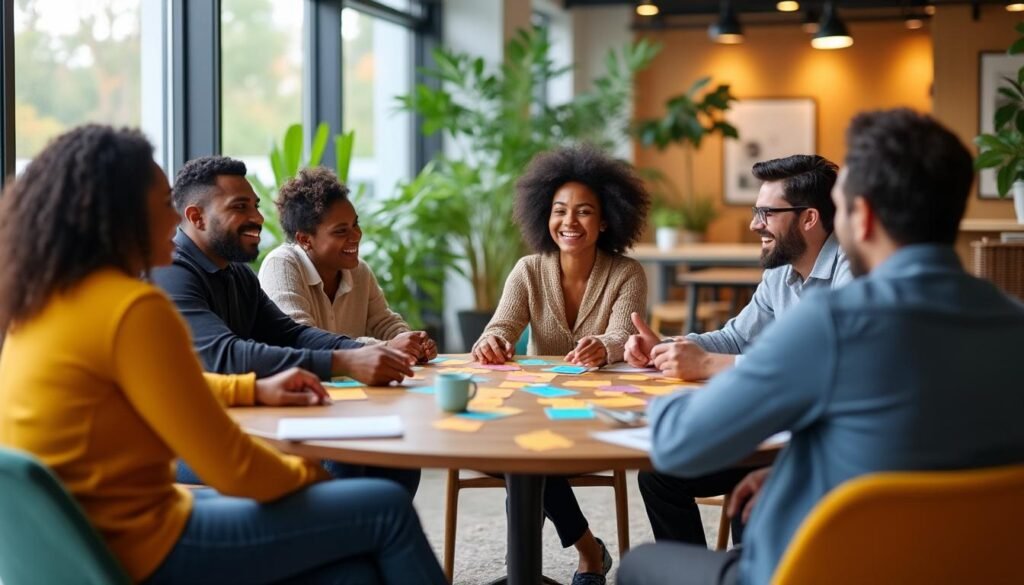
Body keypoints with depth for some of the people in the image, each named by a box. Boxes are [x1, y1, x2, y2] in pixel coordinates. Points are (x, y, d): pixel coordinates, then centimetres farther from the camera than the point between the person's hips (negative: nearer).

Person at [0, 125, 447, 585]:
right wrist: (303, 475, 3)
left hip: (84, 541, 10)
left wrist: (255, 388, 25)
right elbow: (230, 465, -18)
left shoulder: (47, 300, 8)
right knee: (387, 510, 1)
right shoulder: (133, 308, -21)